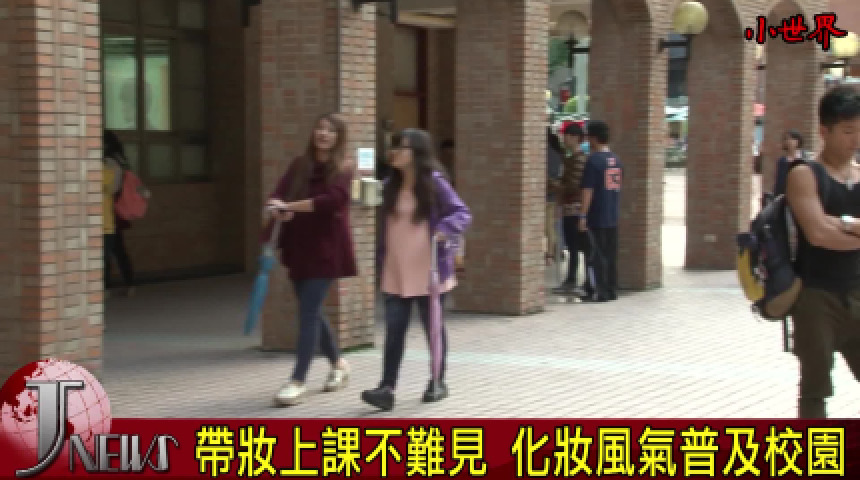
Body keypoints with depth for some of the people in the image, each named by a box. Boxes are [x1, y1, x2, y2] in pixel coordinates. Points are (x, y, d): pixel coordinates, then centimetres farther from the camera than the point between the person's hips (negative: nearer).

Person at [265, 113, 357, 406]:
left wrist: (290, 206, -24)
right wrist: (277, 209, -27)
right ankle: (338, 363, 34)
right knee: (311, 311, 14)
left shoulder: (345, 169, -4)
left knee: (308, 311, -11)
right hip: (299, 247, 6)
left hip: (326, 248, -6)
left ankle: (298, 381, -9)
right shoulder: (299, 165, 11)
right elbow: (278, 195, -3)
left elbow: (331, 200, -21)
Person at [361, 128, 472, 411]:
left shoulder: (434, 183, -8)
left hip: (428, 273, -4)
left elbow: (463, 214, -9)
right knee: (394, 332, -2)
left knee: (433, 327, 9)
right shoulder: (391, 186, 9)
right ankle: (387, 388, -6)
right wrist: (382, 262, 13)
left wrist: (445, 229, -28)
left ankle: (438, 382, 23)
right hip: (395, 275, 4)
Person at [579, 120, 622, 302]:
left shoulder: (593, 160, -13)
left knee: (596, 255, -2)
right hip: (613, 216, 7)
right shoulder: (616, 160, 10)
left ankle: (600, 292, -2)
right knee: (611, 254, 12)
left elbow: (588, 190, -15)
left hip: (596, 218, -7)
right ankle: (612, 290, 15)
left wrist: (583, 215, -14)